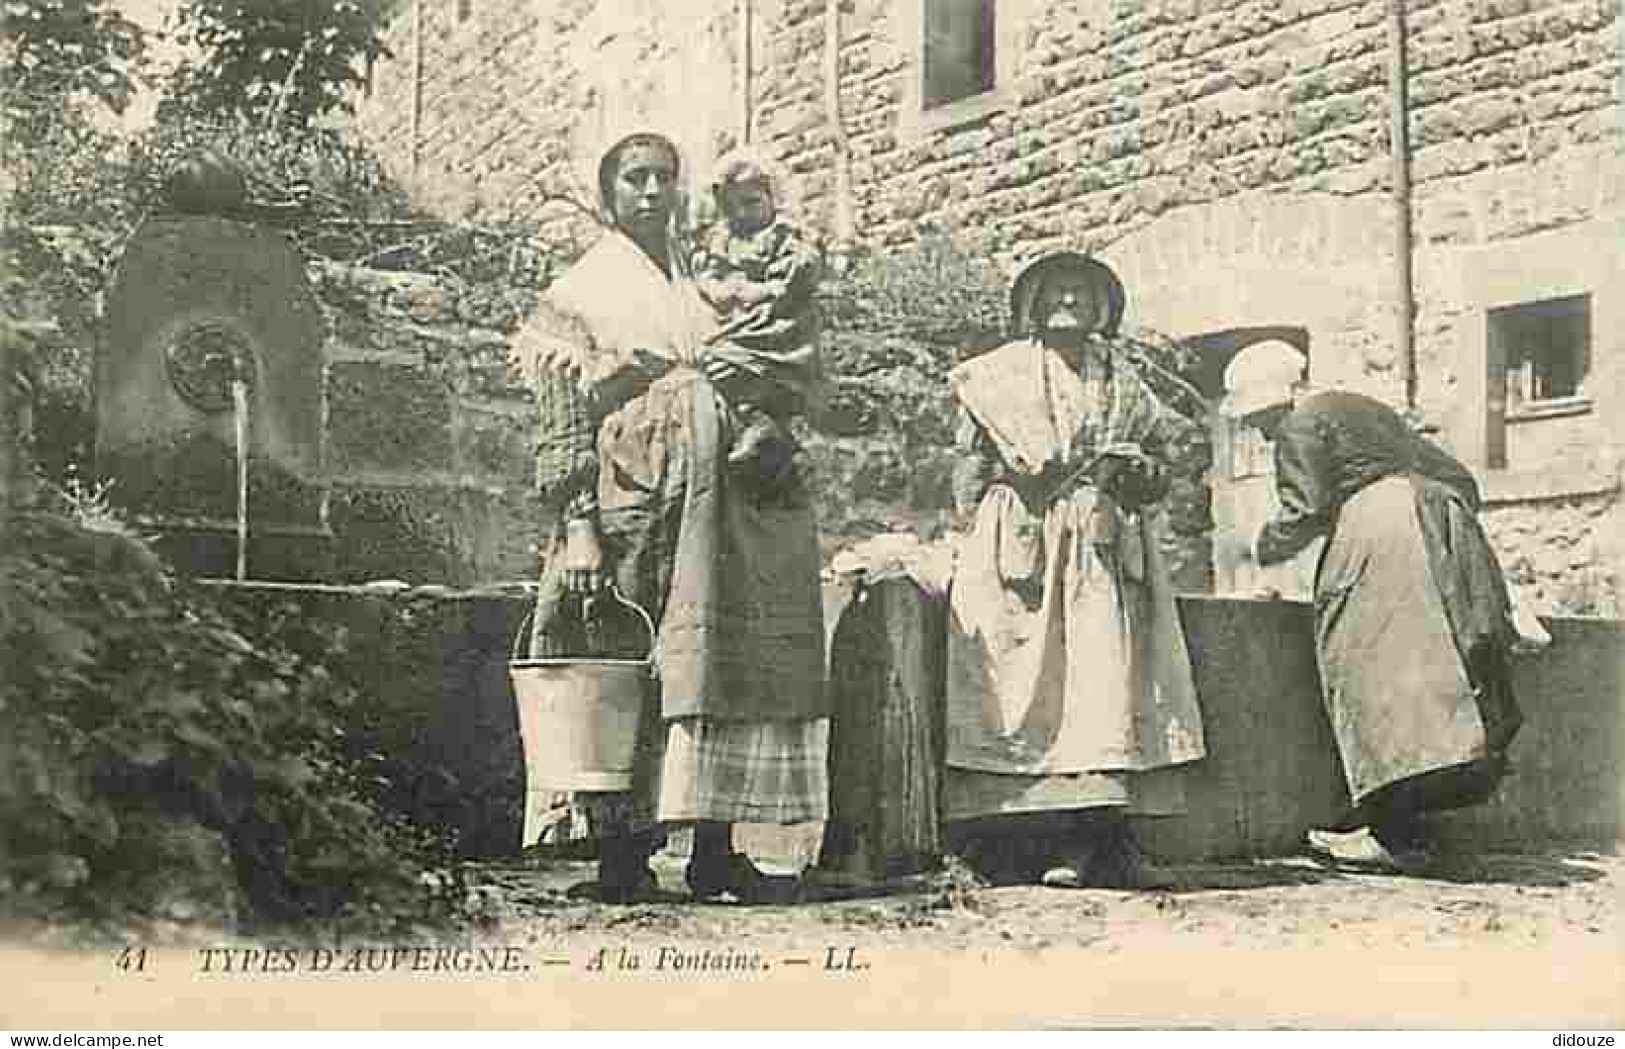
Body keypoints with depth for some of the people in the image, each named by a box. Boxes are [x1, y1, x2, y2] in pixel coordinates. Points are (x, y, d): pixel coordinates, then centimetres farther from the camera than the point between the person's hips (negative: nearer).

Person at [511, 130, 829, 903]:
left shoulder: (703, 282, 20)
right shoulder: (579, 294, 5)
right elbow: (563, 425, -2)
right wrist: (579, 527, -11)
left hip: (717, 512, 5)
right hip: (630, 509, -5)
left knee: (722, 665, 0)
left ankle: (715, 846, 5)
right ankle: (621, 852, 0)